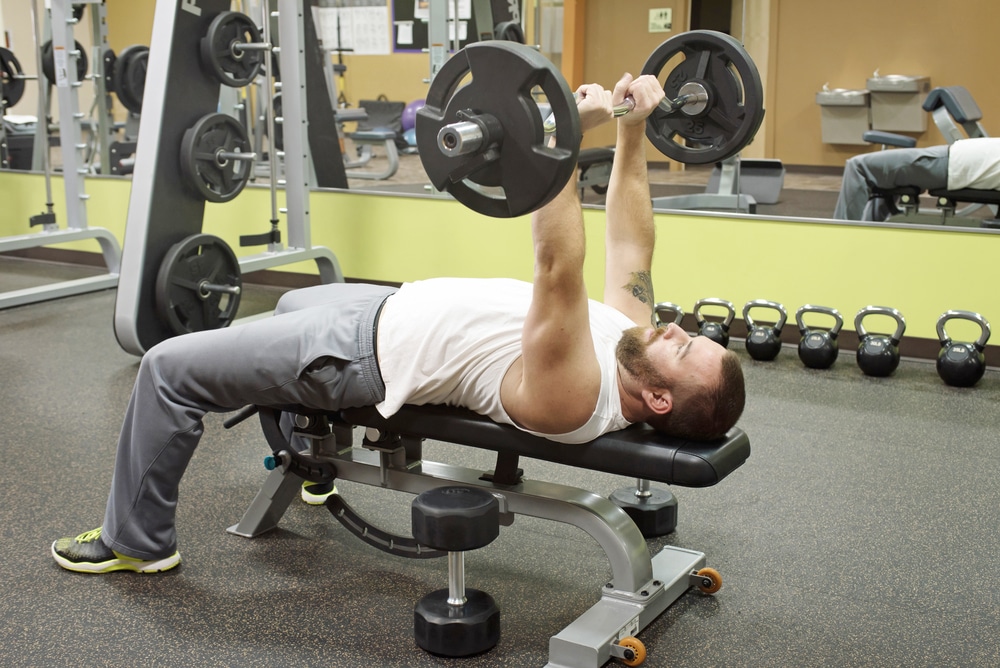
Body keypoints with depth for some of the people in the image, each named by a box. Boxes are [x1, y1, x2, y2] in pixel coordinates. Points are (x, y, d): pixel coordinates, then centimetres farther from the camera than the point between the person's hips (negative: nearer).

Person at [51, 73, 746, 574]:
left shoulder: (573, 397, -35)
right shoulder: (628, 330, -10)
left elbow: (559, 267, -46)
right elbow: (631, 246, -1)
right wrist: (633, 130, -6)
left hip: (363, 353, -9)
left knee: (169, 367, -2)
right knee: (292, 303, 37)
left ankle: (137, 540, 19)